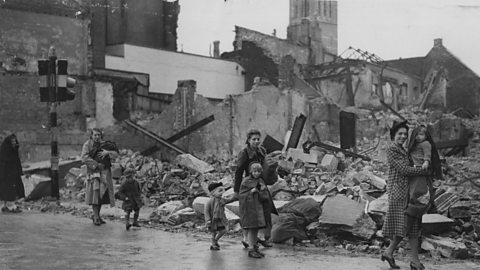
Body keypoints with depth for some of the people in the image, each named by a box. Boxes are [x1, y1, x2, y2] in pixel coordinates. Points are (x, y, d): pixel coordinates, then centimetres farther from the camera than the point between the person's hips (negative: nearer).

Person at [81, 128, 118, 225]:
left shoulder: (103, 144, 10)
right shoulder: (87, 145, -2)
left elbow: (116, 152, 4)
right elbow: (84, 158, -13)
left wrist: (107, 152, -16)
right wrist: (97, 165, -17)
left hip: (105, 172, 4)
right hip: (93, 172, -4)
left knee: (102, 194, 5)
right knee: (95, 192, -12)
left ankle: (97, 215, 16)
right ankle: (96, 217, -8)